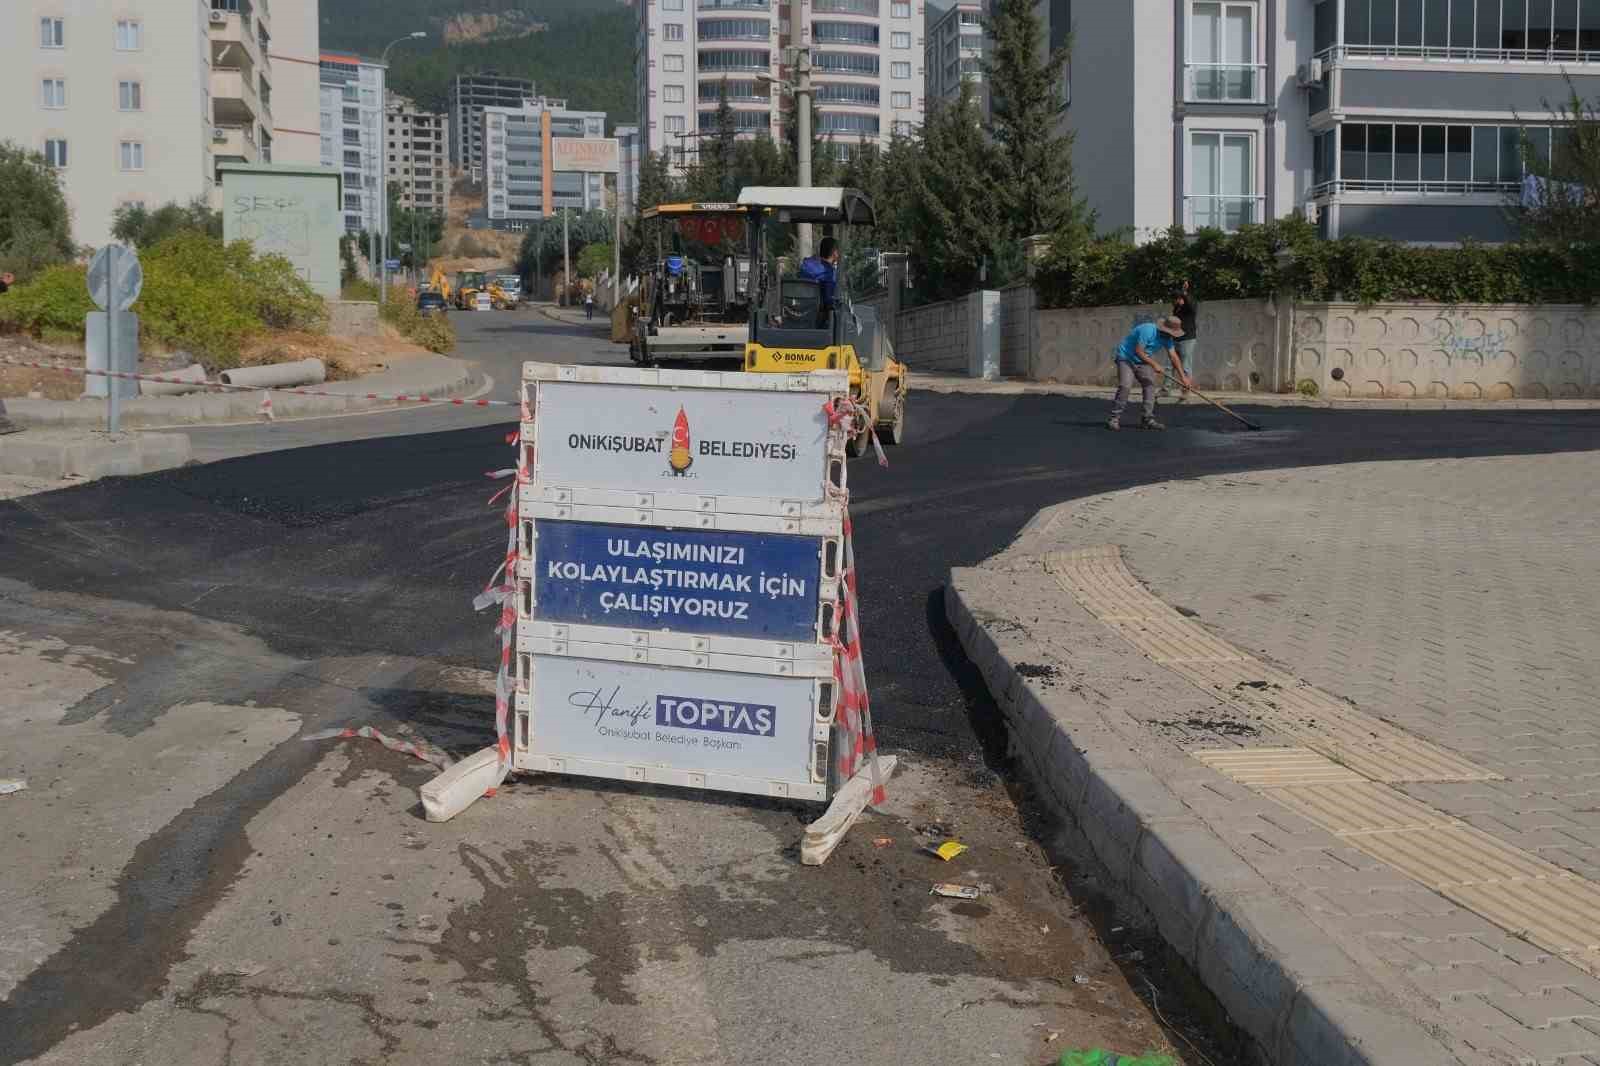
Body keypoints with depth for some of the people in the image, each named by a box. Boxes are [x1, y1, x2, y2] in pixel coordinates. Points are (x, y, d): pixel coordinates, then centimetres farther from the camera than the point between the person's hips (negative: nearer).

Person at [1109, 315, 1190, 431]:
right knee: (1125, 386, -21)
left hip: (1142, 361, 8)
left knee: (1150, 385, -5)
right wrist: (1154, 364, -26)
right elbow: (1138, 351, -28)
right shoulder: (1148, 330, -29)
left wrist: (1183, 376, -1)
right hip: (1126, 358, -8)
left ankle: (1148, 419, -2)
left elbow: (1174, 356, 2)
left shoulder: (1167, 338, -3)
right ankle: (1115, 419, -16)